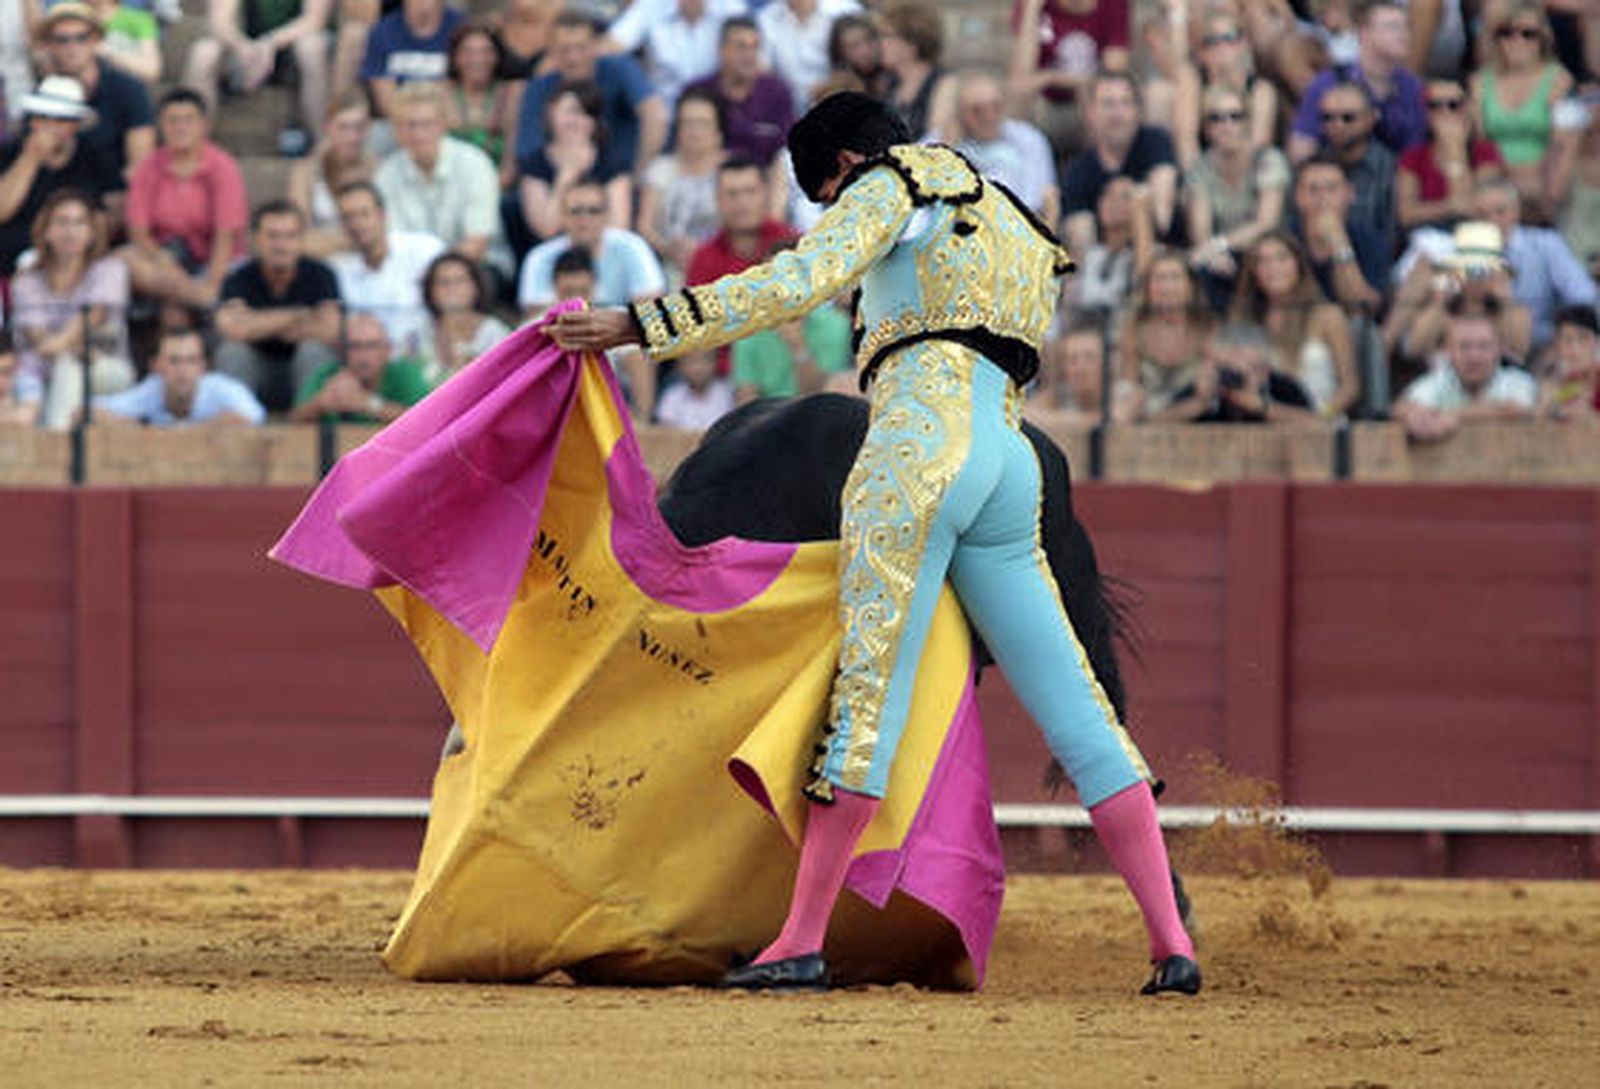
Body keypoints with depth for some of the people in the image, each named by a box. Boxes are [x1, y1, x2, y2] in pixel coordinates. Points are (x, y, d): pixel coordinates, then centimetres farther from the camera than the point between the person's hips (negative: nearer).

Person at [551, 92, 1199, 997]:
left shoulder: (896, 183, 6)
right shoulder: (1014, 230, 31)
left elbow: (803, 280, -9)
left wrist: (639, 326, -11)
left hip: (922, 439, -7)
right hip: (1008, 461, 7)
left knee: (869, 692, -9)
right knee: (1076, 711, 5)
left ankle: (803, 942, -10)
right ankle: (1173, 944, 1)